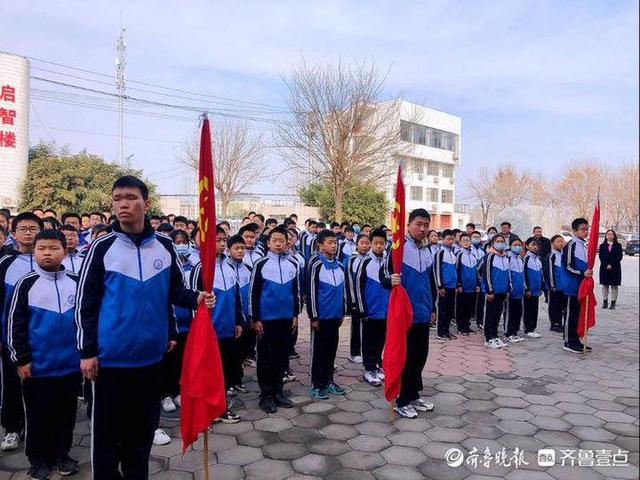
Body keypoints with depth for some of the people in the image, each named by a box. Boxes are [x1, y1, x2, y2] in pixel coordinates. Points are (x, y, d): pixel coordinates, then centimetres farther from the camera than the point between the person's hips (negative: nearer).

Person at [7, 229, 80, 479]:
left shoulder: (76, 282, 2)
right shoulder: (27, 283, -5)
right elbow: (15, 323, -4)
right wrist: (21, 358, -7)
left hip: (70, 364, 2)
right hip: (37, 365, -2)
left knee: (66, 413, 14)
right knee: (38, 415, 11)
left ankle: (62, 454, 30)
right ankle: (38, 459, 27)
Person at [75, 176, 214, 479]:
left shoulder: (164, 246, 1)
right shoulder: (102, 247, -8)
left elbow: (174, 291, 8)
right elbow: (86, 303, -6)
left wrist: (195, 298, -13)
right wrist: (87, 351, -7)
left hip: (152, 354, 3)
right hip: (110, 357, -3)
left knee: (144, 425, 18)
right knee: (107, 428, 9)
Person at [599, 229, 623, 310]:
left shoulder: (618, 246, 4)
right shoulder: (602, 246, 7)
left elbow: (619, 257, -4)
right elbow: (601, 256, 0)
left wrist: (611, 265, -12)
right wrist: (606, 265, -12)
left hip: (615, 269, -1)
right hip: (604, 268, 1)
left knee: (614, 286, 1)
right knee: (605, 285, 5)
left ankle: (613, 302, 5)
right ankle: (605, 302, 11)